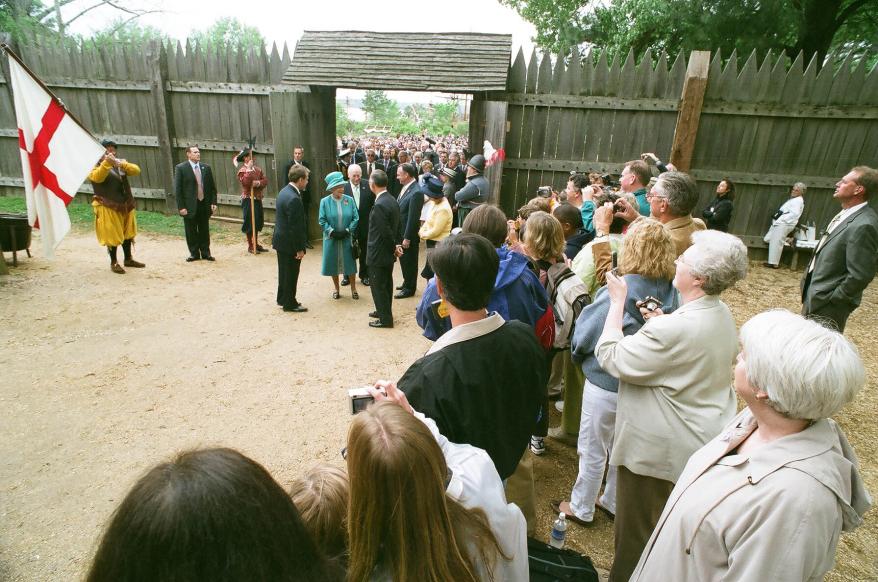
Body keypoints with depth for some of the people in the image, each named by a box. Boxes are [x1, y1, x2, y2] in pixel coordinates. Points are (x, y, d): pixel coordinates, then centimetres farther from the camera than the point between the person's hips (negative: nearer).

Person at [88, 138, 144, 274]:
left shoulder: (120, 163, 11)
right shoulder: (95, 165, -3)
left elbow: (136, 170, -4)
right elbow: (97, 177, -24)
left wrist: (122, 164, -21)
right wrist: (106, 163, -35)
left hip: (125, 205, 5)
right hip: (108, 207, -5)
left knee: (127, 233, 15)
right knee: (112, 235, 0)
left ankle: (128, 259, 29)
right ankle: (114, 262, 12)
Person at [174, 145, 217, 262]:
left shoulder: (206, 167, 7)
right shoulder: (180, 168, -4)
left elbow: (212, 187, 9)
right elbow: (177, 189, -6)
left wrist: (213, 202, 1)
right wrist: (181, 207, -11)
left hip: (204, 204, 3)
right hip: (190, 206, -3)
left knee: (204, 230, 9)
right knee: (191, 232, 6)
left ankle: (205, 253, 19)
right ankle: (194, 253, 18)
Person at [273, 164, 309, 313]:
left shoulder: (284, 191, 5)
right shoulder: (294, 199, -25)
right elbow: (295, 227, -24)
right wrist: (300, 249, -17)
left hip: (280, 240, 10)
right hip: (289, 243, -10)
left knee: (284, 271, 21)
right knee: (291, 274, 5)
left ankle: (282, 298, 34)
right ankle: (289, 303, 17)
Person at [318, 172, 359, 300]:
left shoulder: (349, 200, -3)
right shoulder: (325, 201, -5)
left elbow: (356, 218, -3)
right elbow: (322, 221, -5)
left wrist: (347, 231, -12)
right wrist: (332, 232, -14)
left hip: (347, 238, 0)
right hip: (331, 239, 0)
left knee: (350, 263, 6)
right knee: (333, 263, 9)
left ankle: (353, 289, 21)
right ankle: (336, 289, 26)